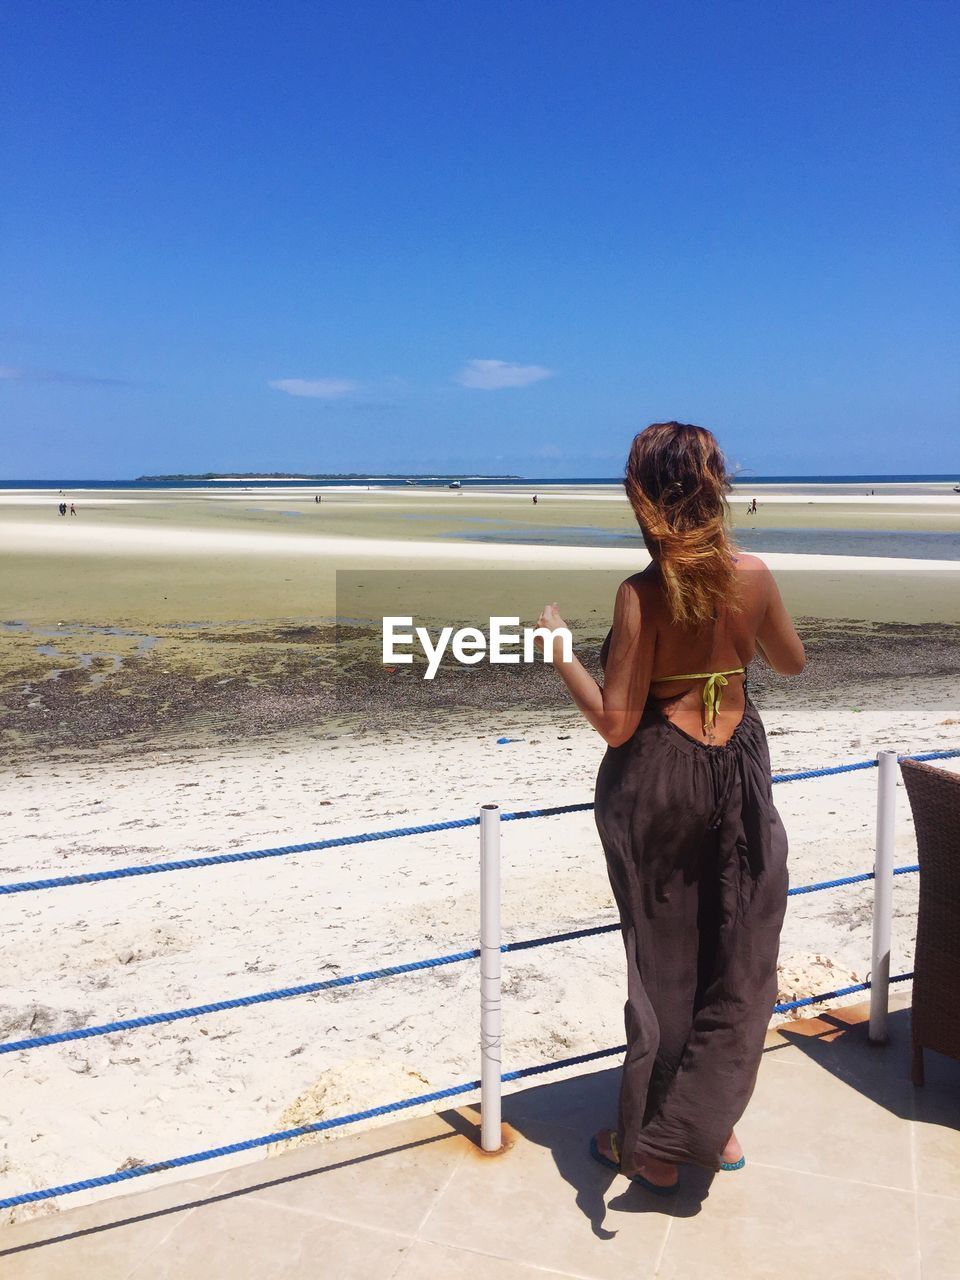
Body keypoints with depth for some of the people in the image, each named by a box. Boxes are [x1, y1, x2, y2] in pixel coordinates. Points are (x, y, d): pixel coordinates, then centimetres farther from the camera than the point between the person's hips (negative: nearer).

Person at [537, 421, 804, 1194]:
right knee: (739, 957, 17)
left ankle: (654, 1145, 26)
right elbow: (792, 663, 10)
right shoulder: (753, 575, -7)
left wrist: (559, 648, -7)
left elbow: (616, 722, -18)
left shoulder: (642, 593, -19)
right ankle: (713, 1126, 31)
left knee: (666, 962, 11)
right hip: (739, 767, 3)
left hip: (659, 777, -3)